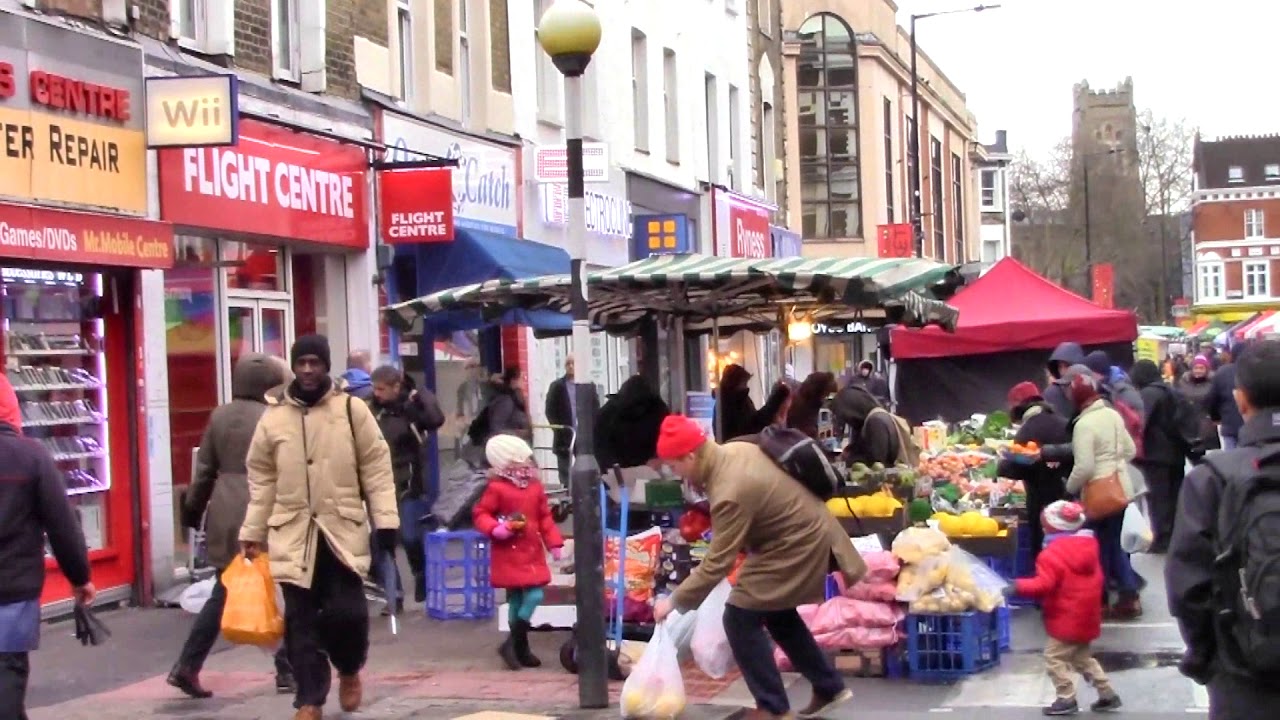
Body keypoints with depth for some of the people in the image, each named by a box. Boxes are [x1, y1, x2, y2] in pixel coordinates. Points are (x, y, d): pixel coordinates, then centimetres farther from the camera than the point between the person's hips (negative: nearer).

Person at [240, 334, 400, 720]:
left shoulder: (352, 409, 0)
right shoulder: (273, 416, 5)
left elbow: (376, 468, 0)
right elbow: (262, 479, 9)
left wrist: (385, 521, -6)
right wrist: (252, 533, 8)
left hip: (344, 530, -1)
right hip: (293, 533, 2)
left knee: (348, 612, -6)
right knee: (302, 621, 3)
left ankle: (349, 669, 25)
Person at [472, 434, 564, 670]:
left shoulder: (535, 487, 8)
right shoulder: (497, 488, -10)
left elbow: (545, 518, 13)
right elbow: (480, 514, -8)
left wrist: (554, 544, 9)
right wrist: (498, 529, -24)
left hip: (532, 553, 6)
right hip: (509, 554, -6)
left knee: (533, 597, 4)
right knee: (517, 600, -7)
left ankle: (519, 648, 14)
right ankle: (515, 646, 7)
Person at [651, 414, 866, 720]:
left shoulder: (730, 493, -30)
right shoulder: (734, 450, -3)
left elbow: (717, 563, -27)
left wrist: (675, 601, -19)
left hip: (798, 546, -10)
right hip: (809, 531, 10)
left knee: (740, 618, -7)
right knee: (776, 612, 23)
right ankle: (829, 687, 32)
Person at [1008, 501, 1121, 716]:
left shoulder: (1052, 554, -19)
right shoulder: (1087, 547, 8)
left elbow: (1044, 585, -27)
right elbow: (1095, 580, 18)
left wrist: (1019, 586, -18)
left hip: (1067, 620, -9)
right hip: (1086, 618, 9)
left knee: (1054, 657, 1)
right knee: (1083, 657, 21)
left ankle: (1067, 699, -1)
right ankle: (1107, 694, 21)